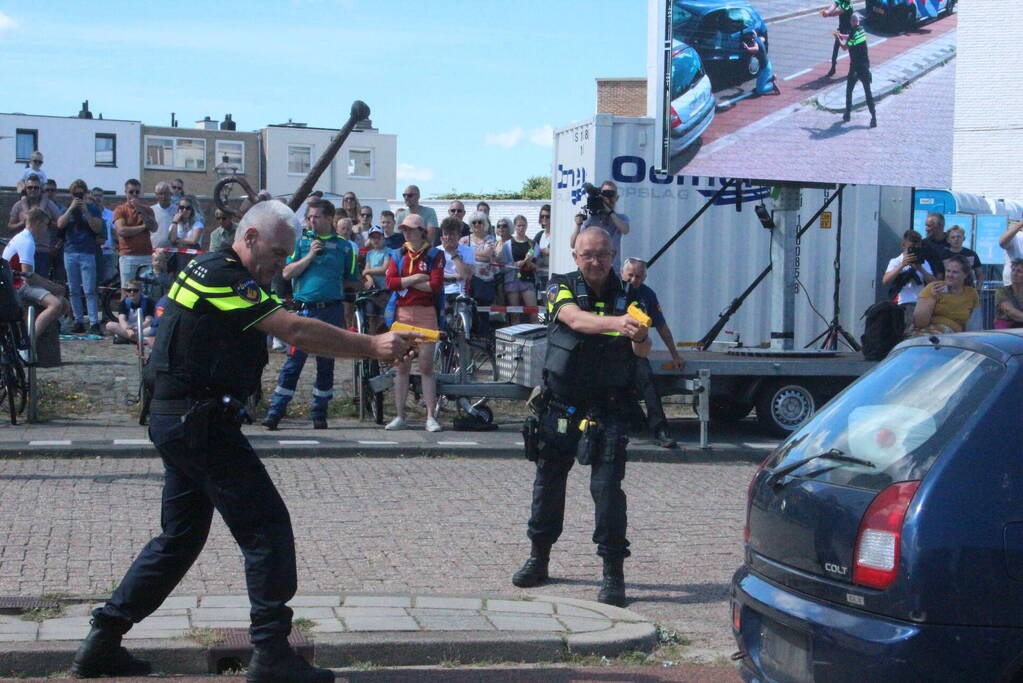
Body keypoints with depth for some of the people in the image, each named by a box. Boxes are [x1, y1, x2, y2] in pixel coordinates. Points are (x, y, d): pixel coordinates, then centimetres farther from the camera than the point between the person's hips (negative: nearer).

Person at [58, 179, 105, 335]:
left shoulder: (92, 208, 6)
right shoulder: (67, 208, 12)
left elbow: (98, 228, -4)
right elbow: (60, 224, -4)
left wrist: (86, 211, -12)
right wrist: (71, 208, -11)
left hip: (87, 253, -3)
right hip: (70, 253, 3)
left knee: (89, 290, -10)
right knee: (73, 291, 4)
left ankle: (94, 323, -11)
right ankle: (78, 321, 10)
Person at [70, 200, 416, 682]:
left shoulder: (207, 270, 17)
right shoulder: (223, 276, -16)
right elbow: (295, 330, -23)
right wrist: (371, 346, -22)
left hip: (176, 421, 11)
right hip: (199, 423, -11)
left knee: (181, 535, 17)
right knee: (267, 528, -6)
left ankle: (102, 642, 20)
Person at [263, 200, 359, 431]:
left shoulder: (344, 246, 8)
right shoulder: (301, 242, 8)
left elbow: (351, 282, 10)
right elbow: (287, 273, 0)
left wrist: (347, 318, 6)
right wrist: (310, 256, -11)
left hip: (331, 310, 1)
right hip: (304, 310, -1)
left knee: (326, 364, 7)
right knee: (293, 362, -4)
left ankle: (319, 414, 15)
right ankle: (275, 412, -3)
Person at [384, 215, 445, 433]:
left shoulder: (434, 255, 2)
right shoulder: (398, 255, 11)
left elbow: (436, 285, -11)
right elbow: (390, 282, -2)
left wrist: (405, 282, -7)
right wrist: (415, 279, -10)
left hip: (426, 314, -3)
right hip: (402, 314, 3)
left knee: (426, 367, -3)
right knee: (402, 366, 5)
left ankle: (430, 416, 1)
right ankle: (400, 416, 10)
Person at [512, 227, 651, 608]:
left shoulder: (626, 296, 1)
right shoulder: (562, 288, -2)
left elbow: (643, 353, -10)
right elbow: (575, 319, -25)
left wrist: (639, 336, -34)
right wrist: (615, 323, -44)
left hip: (608, 408, -1)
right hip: (561, 402, 1)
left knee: (607, 485, -9)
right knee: (548, 479, 10)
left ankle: (614, 572, -4)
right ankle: (539, 558, 27)